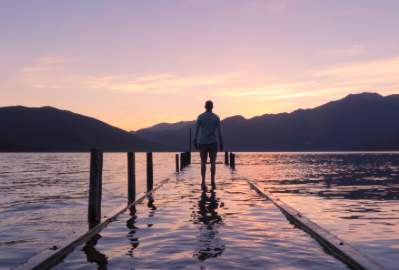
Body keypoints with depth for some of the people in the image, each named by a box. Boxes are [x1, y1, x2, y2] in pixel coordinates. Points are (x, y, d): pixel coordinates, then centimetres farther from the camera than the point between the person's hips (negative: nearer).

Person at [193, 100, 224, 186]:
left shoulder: (200, 117, -4)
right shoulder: (216, 118, -4)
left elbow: (196, 131, -5)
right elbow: (219, 132, -6)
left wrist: (195, 143, 3)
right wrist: (221, 144, 2)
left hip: (203, 144, 0)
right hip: (213, 143, 0)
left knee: (203, 163, 7)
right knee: (213, 162, 6)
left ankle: (203, 181, 3)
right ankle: (212, 181, 4)